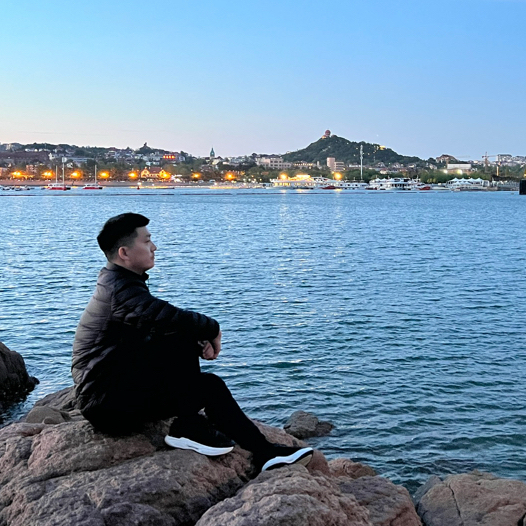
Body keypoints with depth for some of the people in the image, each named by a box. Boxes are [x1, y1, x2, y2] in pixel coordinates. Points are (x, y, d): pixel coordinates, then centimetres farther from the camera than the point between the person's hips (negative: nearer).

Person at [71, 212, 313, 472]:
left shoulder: (123, 285, 14)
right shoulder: (119, 290, -21)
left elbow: (161, 327, 15)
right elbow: (168, 318, -37)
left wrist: (200, 343, -6)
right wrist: (212, 328, -16)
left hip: (120, 390, 11)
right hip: (107, 405, -11)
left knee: (210, 384, 4)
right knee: (183, 342, -23)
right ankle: (188, 427, -10)